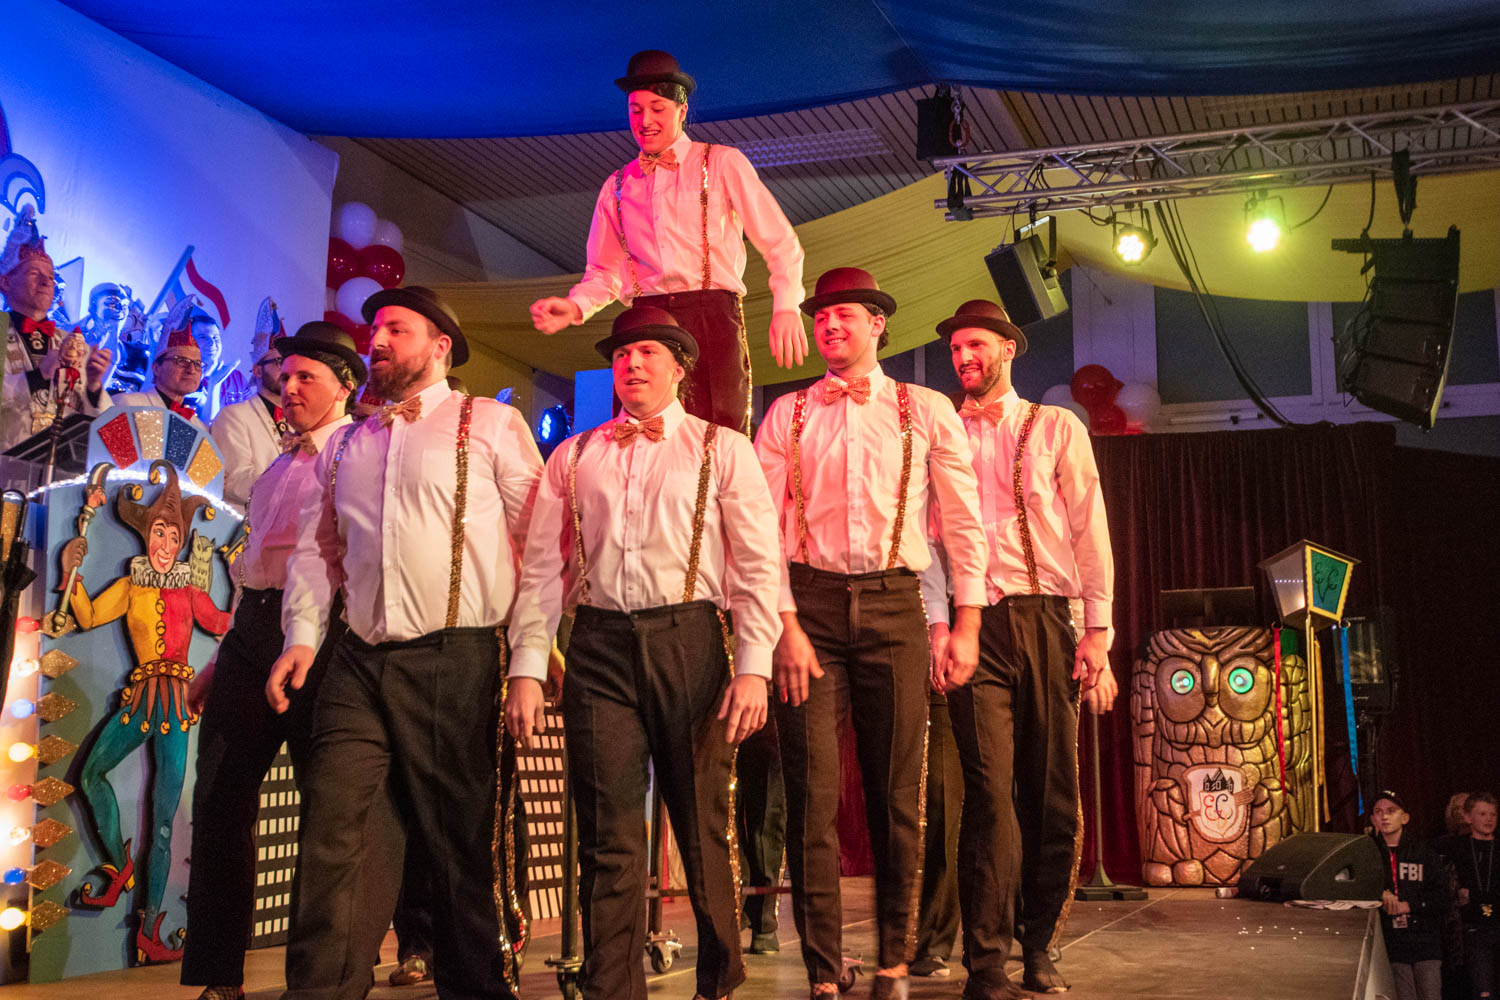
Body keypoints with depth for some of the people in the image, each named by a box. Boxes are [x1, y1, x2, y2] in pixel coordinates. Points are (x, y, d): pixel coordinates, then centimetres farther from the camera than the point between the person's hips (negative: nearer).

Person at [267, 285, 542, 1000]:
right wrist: (301, 637, 7)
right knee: (335, 835, -4)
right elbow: (317, 548, 21)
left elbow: (540, 542, 1)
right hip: (360, 665, 4)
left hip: (462, 664, -4)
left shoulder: (492, 425, 5)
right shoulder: (345, 445, 20)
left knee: (467, 844, 2)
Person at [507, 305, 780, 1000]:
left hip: (689, 638, -1)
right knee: (609, 838, 0)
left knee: (703, 830, 6)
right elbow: (542, 566, 11)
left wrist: (752, 667, -8)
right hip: (598, 648, 2)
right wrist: (526, 669, 1)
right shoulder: (572, 457, 15)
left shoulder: (722, 450, 9)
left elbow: (757, 564, 2)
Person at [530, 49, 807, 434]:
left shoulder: (723, 164, 9)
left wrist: (786, 308, -7)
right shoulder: (617, 186, 19)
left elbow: (781, 243, 7)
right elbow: (606, 271, 21)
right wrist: (575, 307, 0)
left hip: (712, 316, -3)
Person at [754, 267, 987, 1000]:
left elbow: (963, 521, 7)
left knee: (896, 794, 5)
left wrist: (967, 623, 0)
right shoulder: (786, 415, 8)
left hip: (893, 606, 0)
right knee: (812, 795, -1)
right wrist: (784, 624, -8)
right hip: (809, 604, 0)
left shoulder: (927, 412, 8)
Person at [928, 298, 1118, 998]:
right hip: (974, 624, -1)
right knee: (990, 789, -10)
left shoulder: (1057, 428, 12)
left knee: (1053, 792, 2)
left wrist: (1097, 631, -1)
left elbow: (1089, 528, 7)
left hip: (1047, 619, 1)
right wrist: (937, 624, -6)